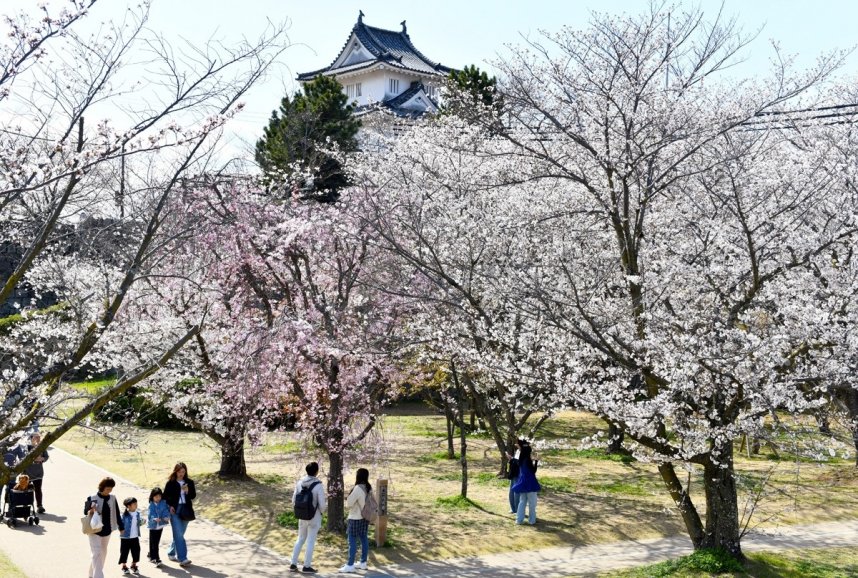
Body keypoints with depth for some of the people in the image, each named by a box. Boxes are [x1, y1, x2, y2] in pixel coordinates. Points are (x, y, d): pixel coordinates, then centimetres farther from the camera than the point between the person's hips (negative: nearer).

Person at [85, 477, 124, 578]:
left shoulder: (112, 498, 0)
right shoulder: (92, 498, -11)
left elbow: (117, 513, 6)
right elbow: (85, 511, 0)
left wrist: (121, 527, 9)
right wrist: (90, 511, -23)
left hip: (107, 530, 5)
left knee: (103, 553, 15)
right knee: (97, 553, -11)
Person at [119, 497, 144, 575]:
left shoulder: (137, 514, 4)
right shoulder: (125, 514, -13)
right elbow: (121, 523, -12)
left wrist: (141, 522, -7)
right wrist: (121, 529, -24)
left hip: (135, 537, 5)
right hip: (125, 537, -5)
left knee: (136, 551, 8)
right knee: (124, 552, 5)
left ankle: (134, 565, 27)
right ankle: (124, 566, 23)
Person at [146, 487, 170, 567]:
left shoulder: (163, 503, 0)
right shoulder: (151, 505, -6)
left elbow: (166, 510, -7)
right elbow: (150, 514, -13)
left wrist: (166, 517, -26)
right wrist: (154, 518, -32)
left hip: (160, 525, 3)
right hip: (153, 525, -3)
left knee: (156, 542, 14)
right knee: (153, 543, -5)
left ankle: (151, 555, 35)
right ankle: (156, 559, -3)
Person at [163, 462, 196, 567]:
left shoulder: (189, 482, 6)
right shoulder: (171, 483, -1)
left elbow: (193, 495, 3)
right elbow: (165, 496, 4)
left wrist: (187, 491, -16)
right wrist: (170, 506, -8)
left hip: (186, 510, 4)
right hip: (174, 510, -4)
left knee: (179, 534, 12)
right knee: (179, 534, -10)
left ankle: (171, 553, 32)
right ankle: (182, 558, -13)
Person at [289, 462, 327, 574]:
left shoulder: (299, 483, -4)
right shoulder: (318, 485, -18)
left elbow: (294, 501, 3)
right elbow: (322, 505, -16)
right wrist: (323, 510, 8)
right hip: (314, 517, -5)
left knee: (300, 539, 19)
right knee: (311, 541, 7)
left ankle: (293, 564, 20)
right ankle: (306, 566, 13)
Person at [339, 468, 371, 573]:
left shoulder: (358, 488, -22)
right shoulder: (369, 488, 4)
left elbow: (348, 503, -16)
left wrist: (348, 503, 5)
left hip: (356, 518, -8)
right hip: (365, 517, 8)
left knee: (352, 541, -2)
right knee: (364, 539, 13)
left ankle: (350, 565, 1)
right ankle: (363, 563, 20)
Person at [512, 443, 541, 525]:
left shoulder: (521, 460, 6)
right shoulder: (528, 460, -17)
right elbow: (533, 471, -14)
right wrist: (536, 462, -8)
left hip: (522, 483, 7)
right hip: (529, 483, -7)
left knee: (522, 502, 13)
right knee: (532, 503, 4)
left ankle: (519, 519, 12)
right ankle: (532, 520, 9)